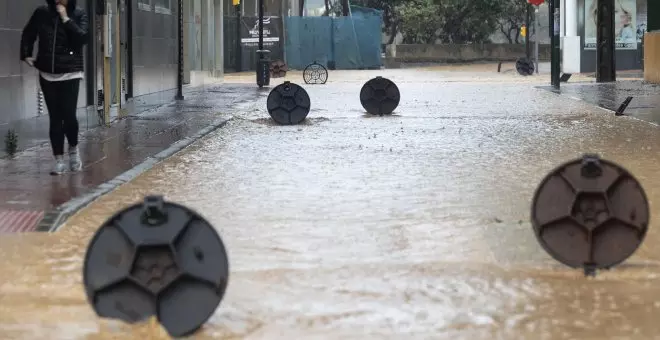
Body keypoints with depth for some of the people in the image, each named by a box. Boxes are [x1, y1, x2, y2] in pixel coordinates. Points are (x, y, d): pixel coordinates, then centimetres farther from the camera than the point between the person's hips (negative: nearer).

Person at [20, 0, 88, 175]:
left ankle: (73, 149, 19)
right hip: (47, 74, 2)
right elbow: (28, 34, 16)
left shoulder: (79, 15, -4)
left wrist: (66, 19, -19)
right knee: (55, 118, 4)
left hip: (70, 73, -2)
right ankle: (59, 160, 11)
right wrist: (26, 55, 8)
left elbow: (82, 38, -18)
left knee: (68, 115, -10)